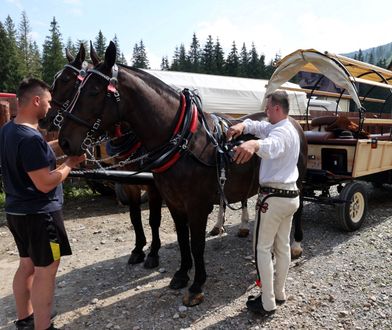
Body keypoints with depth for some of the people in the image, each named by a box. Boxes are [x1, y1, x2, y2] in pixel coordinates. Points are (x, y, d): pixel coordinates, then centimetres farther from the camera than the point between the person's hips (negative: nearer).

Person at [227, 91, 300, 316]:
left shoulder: (281, 132, -19)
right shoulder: (290, 129, 13)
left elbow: (271, 145, -45)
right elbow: (259, 126, 8)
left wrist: (253, 145, -66)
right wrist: (243, 126, -13)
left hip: (274, 197, -9)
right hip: (291, 196, 10)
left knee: (263, 248, 2)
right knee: (283, 246, 16)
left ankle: (267, 304, 10)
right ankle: (279, 293, 30)